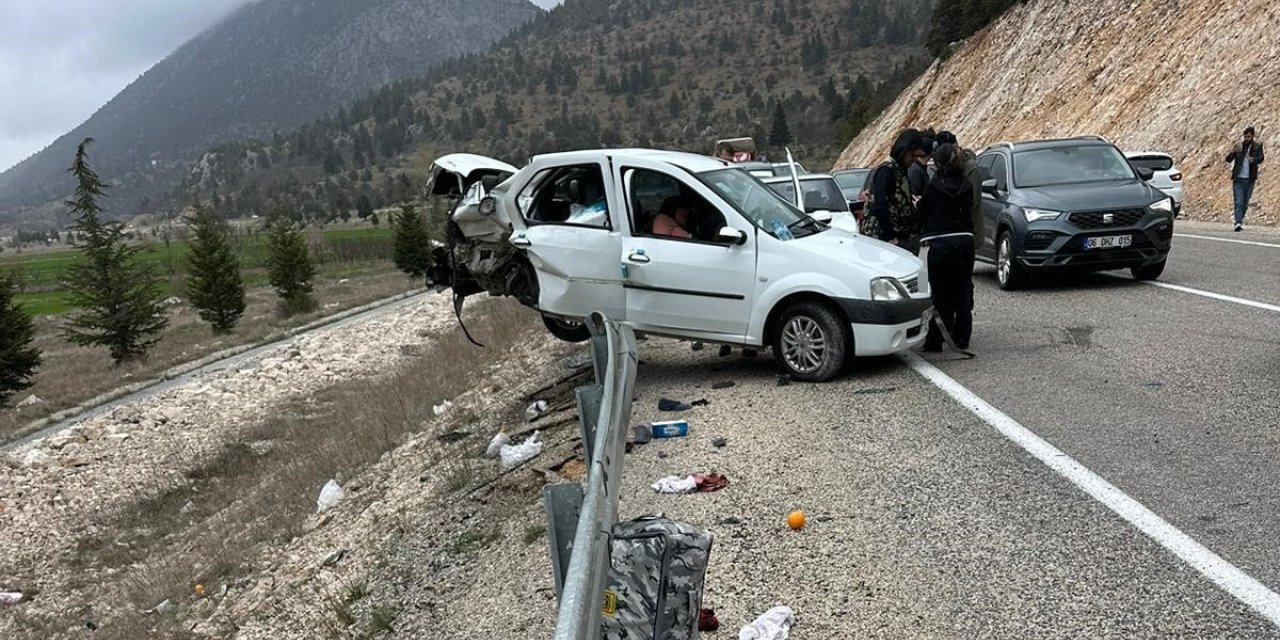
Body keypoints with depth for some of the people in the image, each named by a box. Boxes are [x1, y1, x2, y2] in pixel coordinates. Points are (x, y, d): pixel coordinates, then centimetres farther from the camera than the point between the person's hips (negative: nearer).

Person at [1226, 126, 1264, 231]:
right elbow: (1228, 159, -2)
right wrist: (1233, 152, -24)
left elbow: (1261, 158, -10)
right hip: (1238, 178, -1)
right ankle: (1238, 223, -16)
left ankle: (1240, 220, 24)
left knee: (1245, 202, 10)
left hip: (1250, 179, 1)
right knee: (1238, 202, -9)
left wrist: (1254, 159, -33)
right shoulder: (1238, 145, 2)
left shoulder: (1257, 146, 3)